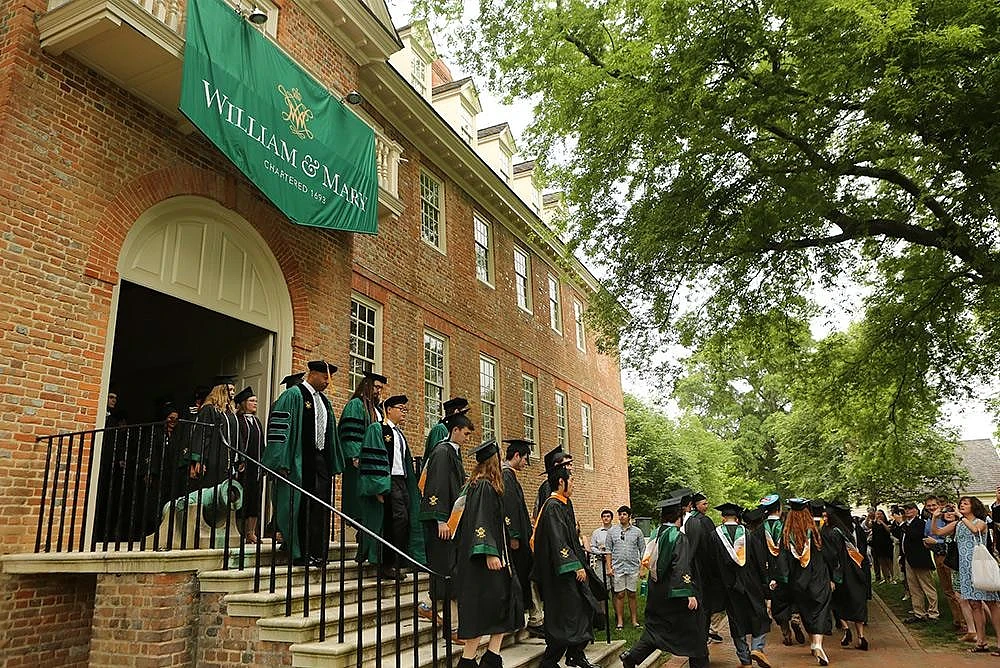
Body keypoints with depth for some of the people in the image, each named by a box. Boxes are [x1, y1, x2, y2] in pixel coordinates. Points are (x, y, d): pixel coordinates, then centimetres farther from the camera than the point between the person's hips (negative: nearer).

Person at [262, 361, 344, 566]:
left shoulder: (324, 401, 18)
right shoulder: (293, 395, -5)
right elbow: (279, 427, -12)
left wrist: (334, 464, 15)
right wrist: (282, 463, -19)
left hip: (321, 462, 7)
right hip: (300, 462, -7)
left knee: (320, 507, 6)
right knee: (300, 508, -2)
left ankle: (317, 553, 12)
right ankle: (300, 554, 7)